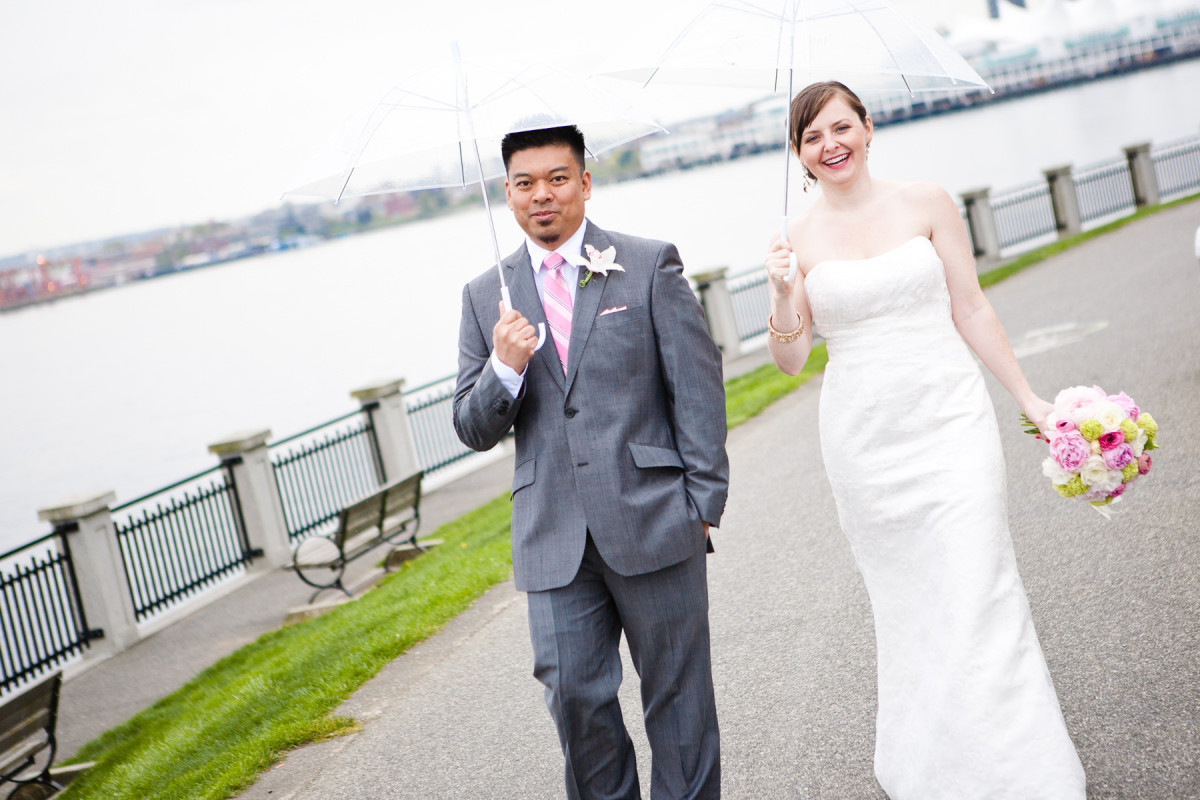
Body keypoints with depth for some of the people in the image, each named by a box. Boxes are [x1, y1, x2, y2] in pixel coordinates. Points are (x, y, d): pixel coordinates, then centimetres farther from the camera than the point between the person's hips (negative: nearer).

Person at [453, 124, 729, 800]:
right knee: (574, 695, 4)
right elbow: (474, 430, 8)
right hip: (553, 539, 2)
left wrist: (705, 500, -6)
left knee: (678, 691, 8)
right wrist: (505, 369, -12)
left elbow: (698, 384, 0)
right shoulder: (486, 297, 9)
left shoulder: (651, 265, 2)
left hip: (653, 522, -2)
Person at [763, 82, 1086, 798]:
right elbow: (791, 360, 3)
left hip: (948, 417, -1)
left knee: (977, 594, -7)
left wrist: (1029, 398, 4)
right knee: (907, 604, 10)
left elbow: (972, 310, 5)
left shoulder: (927, 203, 1)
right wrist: (781, 297, -16)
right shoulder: (797, 239, 3)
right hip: (864, 435, 1)